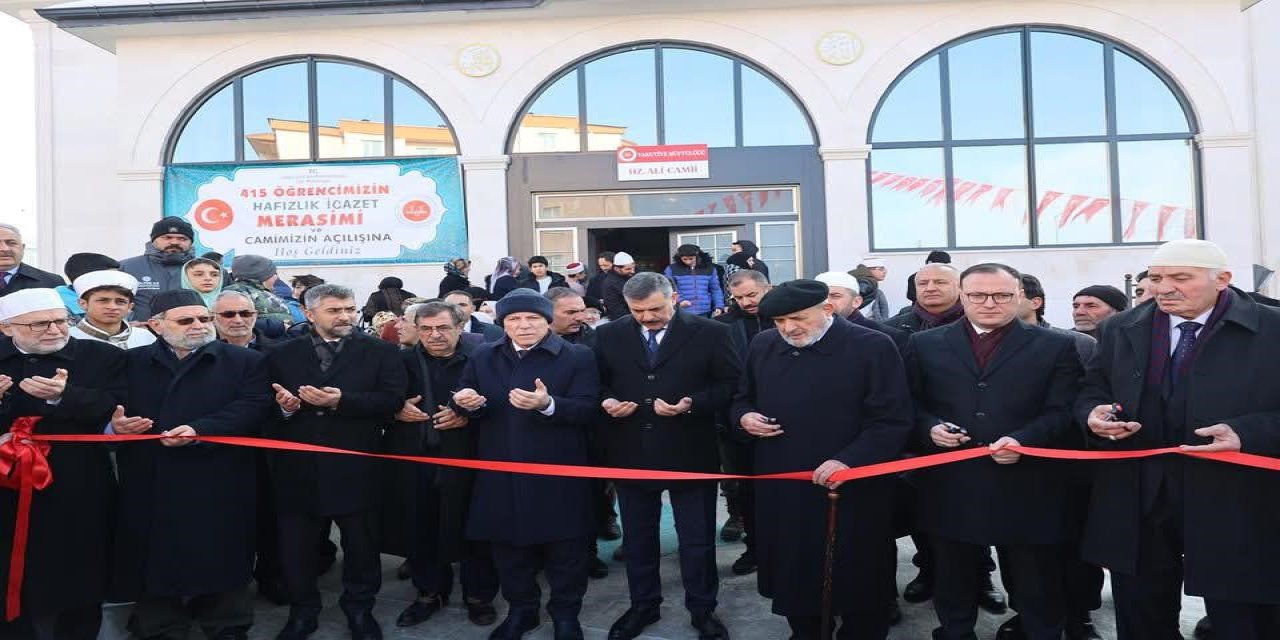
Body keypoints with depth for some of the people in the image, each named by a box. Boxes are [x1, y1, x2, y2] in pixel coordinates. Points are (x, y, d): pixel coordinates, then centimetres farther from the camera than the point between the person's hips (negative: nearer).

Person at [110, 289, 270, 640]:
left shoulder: (245, 361, 3)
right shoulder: (131, 362, 12)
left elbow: (252, 408, -10)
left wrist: (199, 431, -20)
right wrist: (114, 424, -13)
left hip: (218, 487, -2)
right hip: (151, 487, 2)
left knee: (220, 562, 6)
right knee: (155, 563, 10)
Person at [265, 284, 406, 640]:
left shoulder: (380, 352, 1)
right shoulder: (283, 355, 9)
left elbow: (393, 399, -10)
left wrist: (342, 401, -20)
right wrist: (282, 407, -17)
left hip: (355, 468, -1)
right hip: (298, 468, 2)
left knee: (361, 544, 11)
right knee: (296, 545, 11)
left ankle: (360, 609, 30)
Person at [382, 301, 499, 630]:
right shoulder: (401, 360, 7)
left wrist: (468, 416, -19)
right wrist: (397, 410, -7)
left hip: (465, 460, -3)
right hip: (413, 460, 3)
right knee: (420, 529, 11)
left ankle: (479, 595, 24)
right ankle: (429, 592, 30)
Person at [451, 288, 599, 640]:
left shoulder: (578, 357, -5)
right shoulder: (482, 357, 8)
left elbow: (587, 410, -13)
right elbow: (465, 404, 9)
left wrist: (547, 404, -31)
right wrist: (463, 402, -16)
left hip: (557, 473, -3)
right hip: (501, 473, 4)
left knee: (563, 551, 9)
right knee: (509, 548, 16)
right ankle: (520, 610, 35)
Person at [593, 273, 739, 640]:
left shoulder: (710, 333, -7)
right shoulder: (609, 336, 2)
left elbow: (731, 385, -7)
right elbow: (599, 384, 10)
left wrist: (691, 405, -21)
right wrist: (607, 402, -12)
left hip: (690, 454, -2)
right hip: (630, 454, 3)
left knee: (697, 539, 10)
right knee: (637, 537, 17)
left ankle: (702, 610, 30)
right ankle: (643, 606, 36)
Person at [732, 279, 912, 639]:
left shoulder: (874, 347, -11)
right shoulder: (763, 346, 6)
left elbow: (893, 421, -13)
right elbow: (742, 399, 19)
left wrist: (848, 461, -25)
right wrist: (744, 417, -4)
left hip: (850, 491, -4)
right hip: (780, 490, 5)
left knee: (855, 582, 9)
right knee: (790, 574, 16)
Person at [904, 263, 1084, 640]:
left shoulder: (1056, 347, 4)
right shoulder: (924, 345, 7)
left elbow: (1063, 411, -1)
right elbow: (911, 405, 9)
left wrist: (1022, 440, -18)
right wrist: (930, 428, -11)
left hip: (1027, 490, -1)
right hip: (950, 489, 1)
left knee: (1037, 590, 11)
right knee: (952, 587, 14)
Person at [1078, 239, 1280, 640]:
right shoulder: (1121, 330, 8)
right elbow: (1091, 393, 13)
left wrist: (1246, 433, -23)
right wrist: (1094, 415, -8)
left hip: (1235, 502, -3)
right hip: (1135, 500, 3)